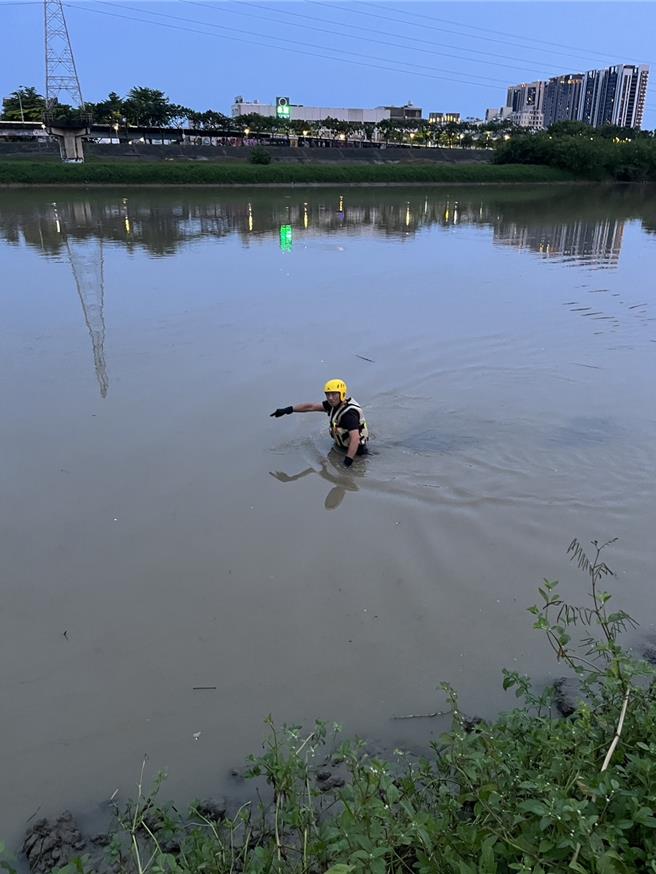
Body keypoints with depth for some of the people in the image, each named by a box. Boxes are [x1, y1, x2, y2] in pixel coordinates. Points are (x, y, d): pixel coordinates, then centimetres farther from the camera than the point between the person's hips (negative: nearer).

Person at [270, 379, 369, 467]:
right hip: (340, 444, 8)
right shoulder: (334, 404, -11)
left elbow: (355, 439, -46)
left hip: (354, 448, -8)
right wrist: (287, 410, -11)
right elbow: (311, 407, -7)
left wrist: (348, 462, -51)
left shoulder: (349, 413, -37)